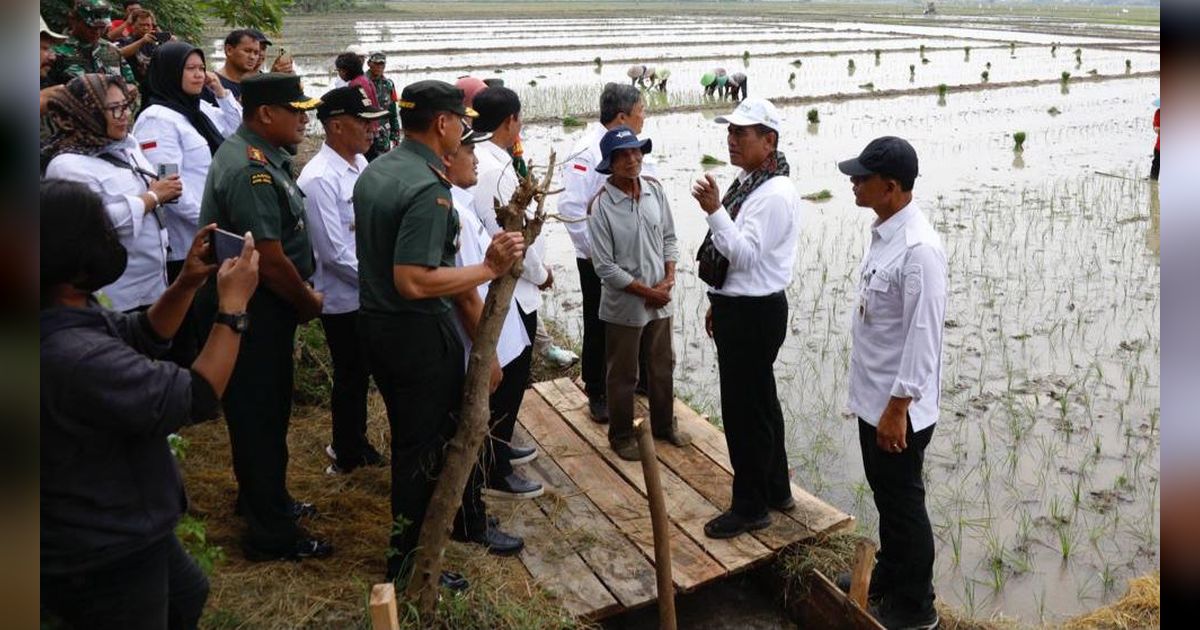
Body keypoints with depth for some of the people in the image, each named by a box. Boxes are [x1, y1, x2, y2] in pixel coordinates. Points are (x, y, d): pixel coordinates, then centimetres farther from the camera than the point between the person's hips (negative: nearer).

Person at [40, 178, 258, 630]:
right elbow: (197, 399, -29)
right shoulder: (75, 358, -37)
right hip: (102, 557, -10)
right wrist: (233, 304, -21)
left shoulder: (70, 315, -6)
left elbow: (141, 336, 11)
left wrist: (187, 283, -4)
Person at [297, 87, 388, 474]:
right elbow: (334, 253, -24)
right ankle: (347, 456, 31)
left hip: (369, 292, 7)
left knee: (361, 374, 22)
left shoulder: (360, 163, 3)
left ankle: (355, 443, 42)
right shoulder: (319, 179, -23)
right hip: (344, 297, -7)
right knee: (350, 377, 10)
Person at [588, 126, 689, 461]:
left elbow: (669, 237, 6)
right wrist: (647, 292, -14)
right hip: (624, 305, -5)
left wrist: (669, 278, -7)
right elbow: (606, 267, -17)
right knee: (623, 375, 12)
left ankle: (664, 424, 41)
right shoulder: (600, 206, -19)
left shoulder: (654, 189, -4)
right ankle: (621, 435, 31)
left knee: (662, 367, 21)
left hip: (660, 301, 5)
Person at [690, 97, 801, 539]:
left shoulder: (775, 194, -20)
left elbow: (744, 255, -26)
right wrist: (718, 303, 21)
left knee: (744, 408, 1)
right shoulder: (746, 183, 11)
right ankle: (776, 490, 37)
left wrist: (715, 210, -34)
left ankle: (750, 507, 17)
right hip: (737, 308, 10)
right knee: (760, 401, 21)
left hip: (755, 315, -10)